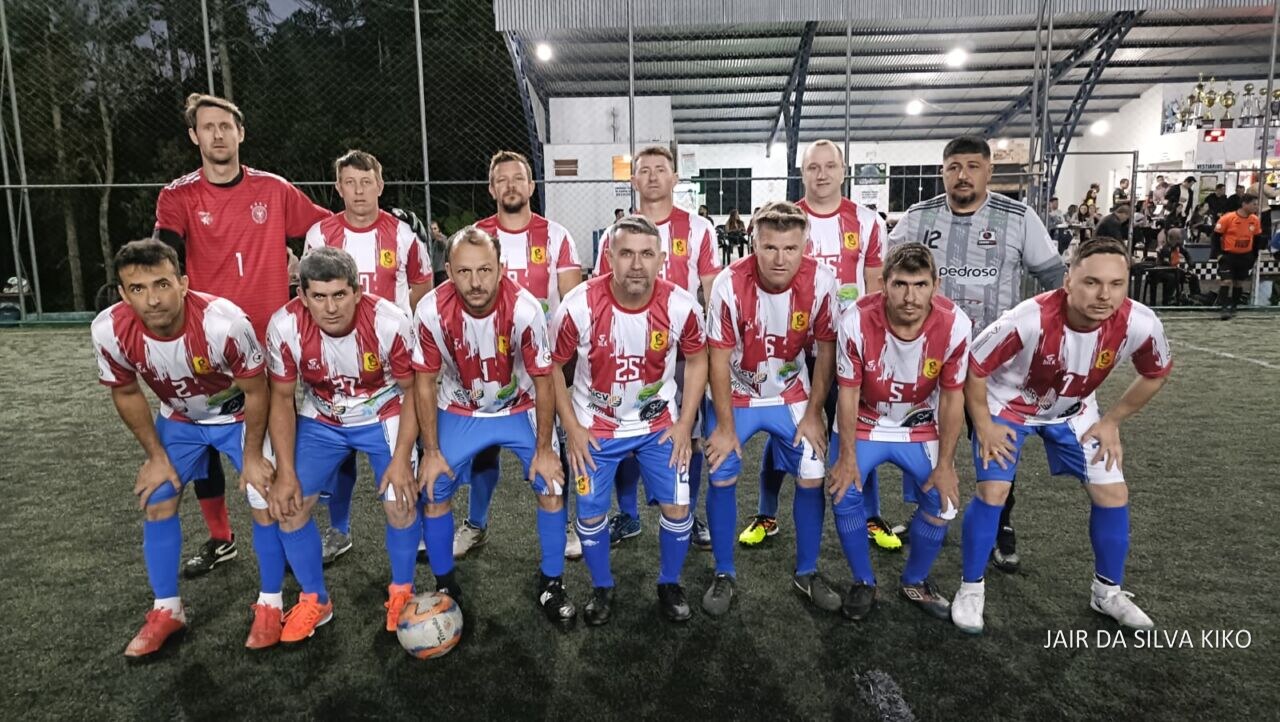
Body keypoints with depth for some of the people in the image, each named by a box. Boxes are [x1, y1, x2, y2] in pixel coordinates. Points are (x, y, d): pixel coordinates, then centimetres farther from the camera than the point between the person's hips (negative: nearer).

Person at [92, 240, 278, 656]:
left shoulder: (223, 321, -37)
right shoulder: (110, 331, -25)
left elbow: (256, 392, -22)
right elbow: (126, 394, -5)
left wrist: (252, 456, -14)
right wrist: (156, 456, -2)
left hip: (240, 415, -3)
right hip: (179, 419, 4)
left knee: (265, 505, -8)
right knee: (157, 504, 1)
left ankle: (269, 604, 12)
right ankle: (167, 610, 21)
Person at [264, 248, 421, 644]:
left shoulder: (389, 322, -28)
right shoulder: (285, 327, -23)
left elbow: (412, 390, -15)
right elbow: (282, 399, -9)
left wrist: (402, 459, -20)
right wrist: (285, 473, -12)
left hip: (382, 415, -2)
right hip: (320, 421, 2)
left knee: (400, 503, -16)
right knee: (290, 505, -7)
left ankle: (401, 593, 14)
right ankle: (314, 600, 18)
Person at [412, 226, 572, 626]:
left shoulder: (525, 309, -31)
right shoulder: (432, 311, -26)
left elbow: (542, 381, -17)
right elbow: (426, 383, -11)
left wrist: (544, 449, -11)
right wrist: (431, 451, -8)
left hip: (520, 408, -1)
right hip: (458, 410, 1)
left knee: (551, 485, -8)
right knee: (433, 493, -2)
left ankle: (552, 584, 13)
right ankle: (445, 586, 22)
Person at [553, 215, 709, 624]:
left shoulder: (682, 307, -18)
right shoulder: (579, 306, -22)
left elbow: (697, 360, 0)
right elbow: (553, 365, -7)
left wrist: (684, 424, -4)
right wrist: (572, 429, -8)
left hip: (659, 424, 1)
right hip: (595, 426, -1)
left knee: (677, 507, -3)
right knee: (591, 513, 1)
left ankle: (670, 586, 25)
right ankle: (601, 590, 29)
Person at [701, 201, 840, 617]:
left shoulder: (820, 282, -21)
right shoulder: (730, 284, -26)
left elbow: (826, 350, -8)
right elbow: (720, 359, -17)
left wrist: (813, 414, -5)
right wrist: (725, 426, -12)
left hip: (791, 395, 2)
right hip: (735, 394, -1)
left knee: (812, 478, -1)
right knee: (722, 478, -4)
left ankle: (807, 574, 21)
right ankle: (724, 576, 16)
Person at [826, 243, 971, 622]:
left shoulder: (955, 325, -23)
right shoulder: (857, 321, -26)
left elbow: (952, 398, -11)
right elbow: (849, 392, -15)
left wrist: (945, 465, -9)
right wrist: (847, 456, -14)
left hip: (921, 428, 1)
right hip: (864, 424, -1)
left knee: (942, 502, -10)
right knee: (844, 493, -16)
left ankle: (915, 582, 20)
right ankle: (863, 583, 10)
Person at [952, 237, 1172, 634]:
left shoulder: (1140, 324, -26)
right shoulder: (1029, 319, -38)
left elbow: (1155, 374, -2)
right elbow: (974, 367, -24)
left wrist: (1111, 421, -1)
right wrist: (984, 427, -17)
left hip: (1073, 410, 4)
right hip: (1008, 406, -4)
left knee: (1113, 493, 3)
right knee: (993, 492, -13)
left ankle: (1108, 590, 27)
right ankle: (971, 587, 8)